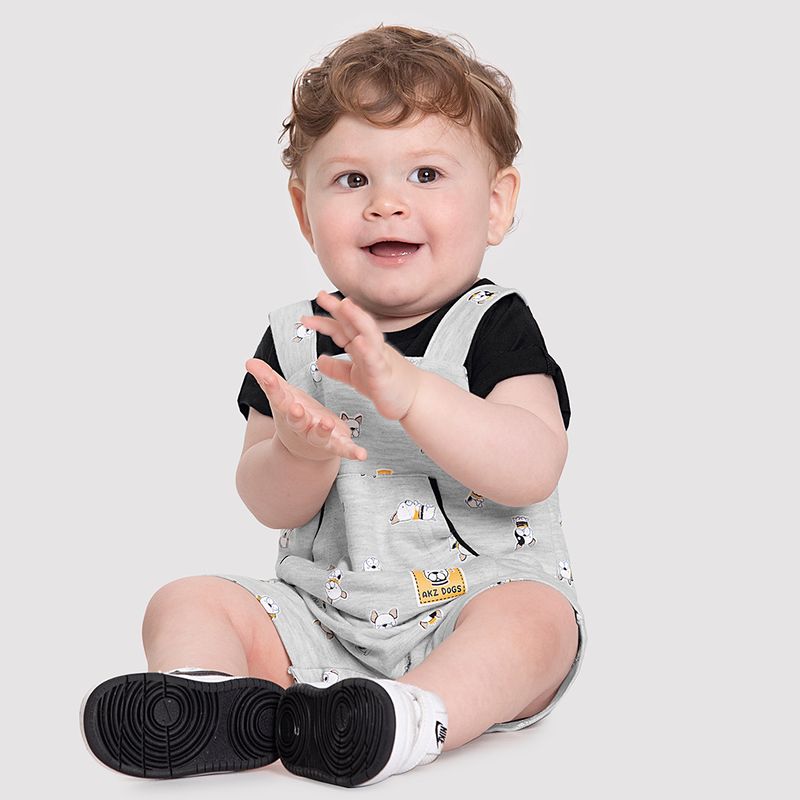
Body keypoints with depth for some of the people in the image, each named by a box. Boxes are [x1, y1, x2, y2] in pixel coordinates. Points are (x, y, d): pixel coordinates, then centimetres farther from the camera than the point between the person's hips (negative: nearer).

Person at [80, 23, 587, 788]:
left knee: (534, 618, -32)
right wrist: (299, 453, -26)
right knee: (187, 601, -10)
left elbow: (533, 470, -23)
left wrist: (409, 389, -35)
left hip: (477, 600, -3)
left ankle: (410, 718, -48)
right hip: (322, 620, 4)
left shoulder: (494, 326, -7)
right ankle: (212, 697, -35)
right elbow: (270, 506, -1)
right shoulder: (293, 338, 3)